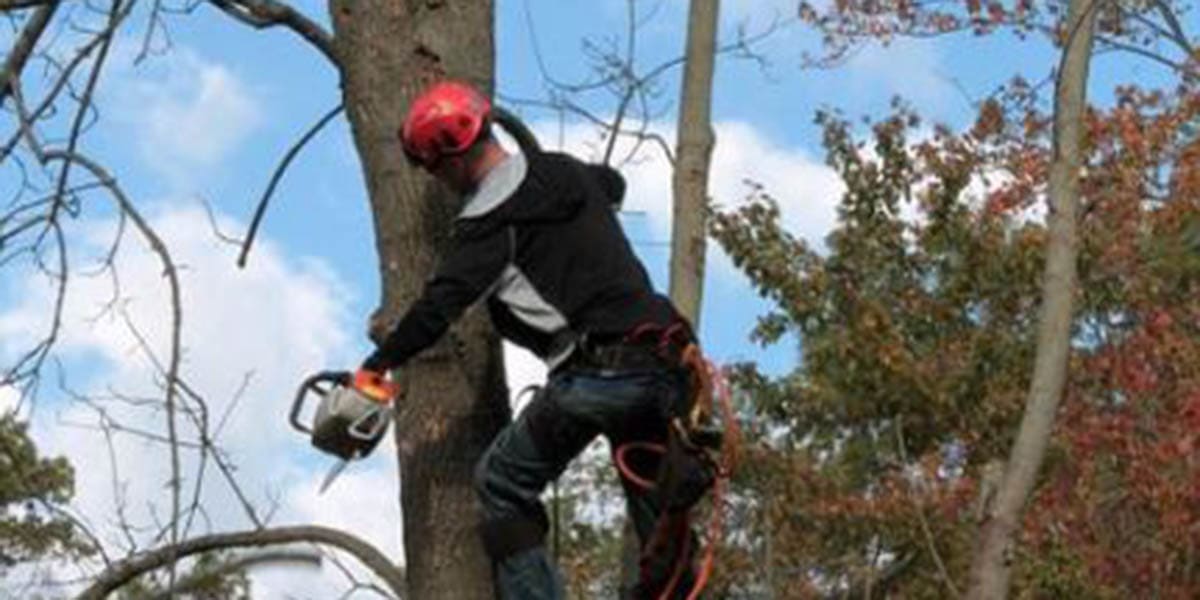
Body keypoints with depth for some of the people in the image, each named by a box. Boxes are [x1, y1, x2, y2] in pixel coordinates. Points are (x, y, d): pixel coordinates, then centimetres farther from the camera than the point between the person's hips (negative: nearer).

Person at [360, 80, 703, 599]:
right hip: (662, 360, 7)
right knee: (659, 517, 12)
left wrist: (372, 372, -9)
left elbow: (439, 307, -13)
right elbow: (613, 183, 42)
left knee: (501, 487, 9)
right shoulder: (567, 171, 17)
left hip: (595, 372, -7)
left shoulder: (491, 218, -7)